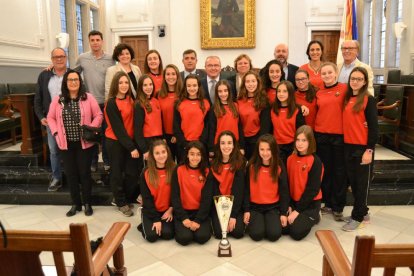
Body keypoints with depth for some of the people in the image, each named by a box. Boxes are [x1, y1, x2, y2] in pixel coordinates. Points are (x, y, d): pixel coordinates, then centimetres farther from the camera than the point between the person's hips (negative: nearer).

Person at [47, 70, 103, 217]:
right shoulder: (57, 100, 2)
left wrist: (91, 129, -12)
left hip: (84, 143, -2)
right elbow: (51, 118, 9)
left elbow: (98, 115, -1)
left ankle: (87, 203, 20)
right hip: (66, 143, 2)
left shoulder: (88, 98, -3)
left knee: (84, 172, 4)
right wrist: (56, 132, -4)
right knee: (70, 173, 9)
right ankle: (75, 204, 24)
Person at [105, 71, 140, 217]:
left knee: (133, 172, 6)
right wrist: (131, 147, -18)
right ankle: (121, 203, 24)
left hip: (130, 140, 6)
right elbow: (118, 128, -17)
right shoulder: (111, 103, -14)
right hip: (115, 142, -6)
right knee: (117, 173, 8)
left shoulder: (130, 99, 5)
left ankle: (124, 199, 27)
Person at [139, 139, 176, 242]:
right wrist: (156, 219, -12)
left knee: (168, 234, -17)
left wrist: (171, 209, -11)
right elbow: (146, 198, -8)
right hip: (150, 210, 0)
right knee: (151, 236, -17)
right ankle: (146, 225, 16)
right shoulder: (146, 173, -10)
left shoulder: (174, 169, -8)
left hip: (167, 210, 1)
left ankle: (164, 224, 16)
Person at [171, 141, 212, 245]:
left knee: (202, 237, -20)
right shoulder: (179, 170, -5)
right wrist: (184, 218, -14)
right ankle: (180, 227, 11)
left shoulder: (206, 172, -3)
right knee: (184, 238, -21)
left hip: (200, 211, 1)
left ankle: (201, 224, 12)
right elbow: (175, 196, -6)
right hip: (182, 211, -1)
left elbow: (207, 198, -6)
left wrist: (198, 220, -15)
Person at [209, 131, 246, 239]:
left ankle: (236, 218, 16)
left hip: (236, 203, -1)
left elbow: (239, 189, -12)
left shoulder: (240, 162, -9)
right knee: (220, 233, -15)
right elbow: (213, 190, -5)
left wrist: (233, 215, -18)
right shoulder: (213, 163, -4)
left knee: (238, 232, -17)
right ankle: (216, 219, 18)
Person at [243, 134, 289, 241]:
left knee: (274, 234, -18)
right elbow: (246, 190, -1)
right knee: (257, 234, -19)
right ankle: (254, 221, 13)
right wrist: (246, 210, -5)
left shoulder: (279, 167, -5)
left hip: (273, 207, 1)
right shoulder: (251, 166, -6)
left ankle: (272, 220, 13)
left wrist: (284, 213, -4)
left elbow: (284, 191, 0)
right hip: (255, 207, 0)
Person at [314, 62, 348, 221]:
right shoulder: (318, 93, 8)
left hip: (340, 136, -3)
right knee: (325, 170, 12)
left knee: (339, 172, 5)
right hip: (321, 136, 3)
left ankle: (338, 207, 16)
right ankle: (328, 204, 25)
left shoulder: (345, 89, -3)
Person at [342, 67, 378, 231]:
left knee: (361, 182, 4)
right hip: (348, 146, 6)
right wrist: (345, 142, 5)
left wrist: (369, 150, -15)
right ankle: (362, 212, 29)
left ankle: (358, 217, 14)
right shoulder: (347, 98, 10)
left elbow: (373, 127, -10)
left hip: (362, 147, -6)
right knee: (352, 180, 14)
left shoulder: (369, 100, -7)